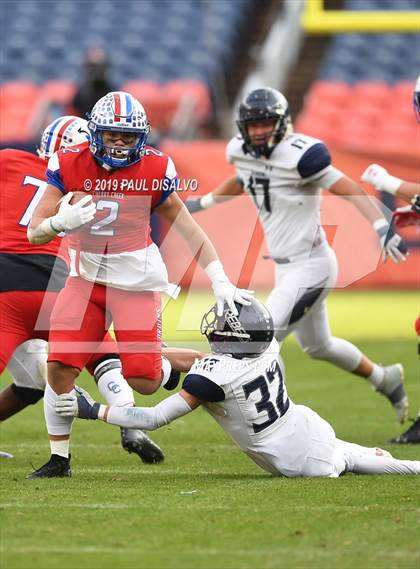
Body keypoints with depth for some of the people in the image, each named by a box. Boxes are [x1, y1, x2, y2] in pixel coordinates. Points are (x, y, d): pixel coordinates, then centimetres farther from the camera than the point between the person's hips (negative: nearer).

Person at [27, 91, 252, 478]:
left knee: (144, 381, -9)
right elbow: (34, 232, -7)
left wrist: (220, 281, -9)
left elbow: (188, 229, -2)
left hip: (138, 282, -1)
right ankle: (60, 457, 4)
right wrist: (61, 221, -31)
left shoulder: (154, 171, -10)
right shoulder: (70, 166, -8)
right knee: (60, 366, -13)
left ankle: (171, 368, 30)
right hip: (86, 278, 1)